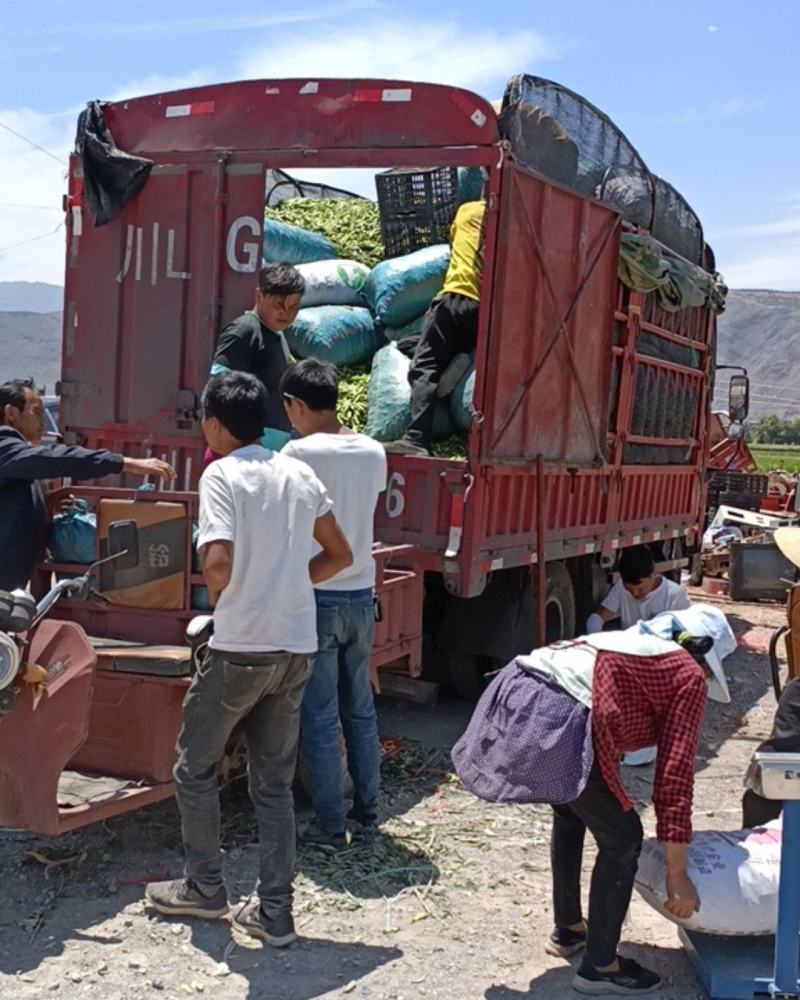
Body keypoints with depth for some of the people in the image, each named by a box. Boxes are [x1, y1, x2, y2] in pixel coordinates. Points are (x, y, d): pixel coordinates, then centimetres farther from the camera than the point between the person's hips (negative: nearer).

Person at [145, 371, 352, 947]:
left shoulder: (222, 474, -10)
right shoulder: (300, 475, 8)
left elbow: (218, 563, -23)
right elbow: (340, 556, 14)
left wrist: (220, 596, -2)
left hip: (240, 649, -6)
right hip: (296, 649, 6)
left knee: (195, 768, 15)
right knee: (275, 783, 13)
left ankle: (205, 888, 25)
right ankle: (275, 913, 14)